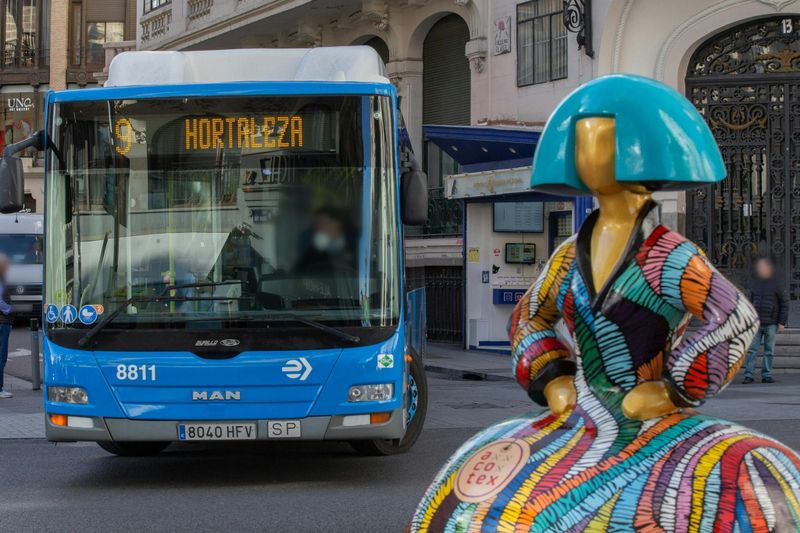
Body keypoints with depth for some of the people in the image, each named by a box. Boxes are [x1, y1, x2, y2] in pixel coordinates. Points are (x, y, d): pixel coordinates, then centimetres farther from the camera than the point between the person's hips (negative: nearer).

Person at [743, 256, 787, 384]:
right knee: (752, 349, -3)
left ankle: (766, 375, 8)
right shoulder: (754, 283, 9)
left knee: (769, 351, 3)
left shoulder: (777, 283, -3)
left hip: (771, 323, -3)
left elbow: (784, 304, -2)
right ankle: (749, 375, -3)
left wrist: (782, 323, -7)